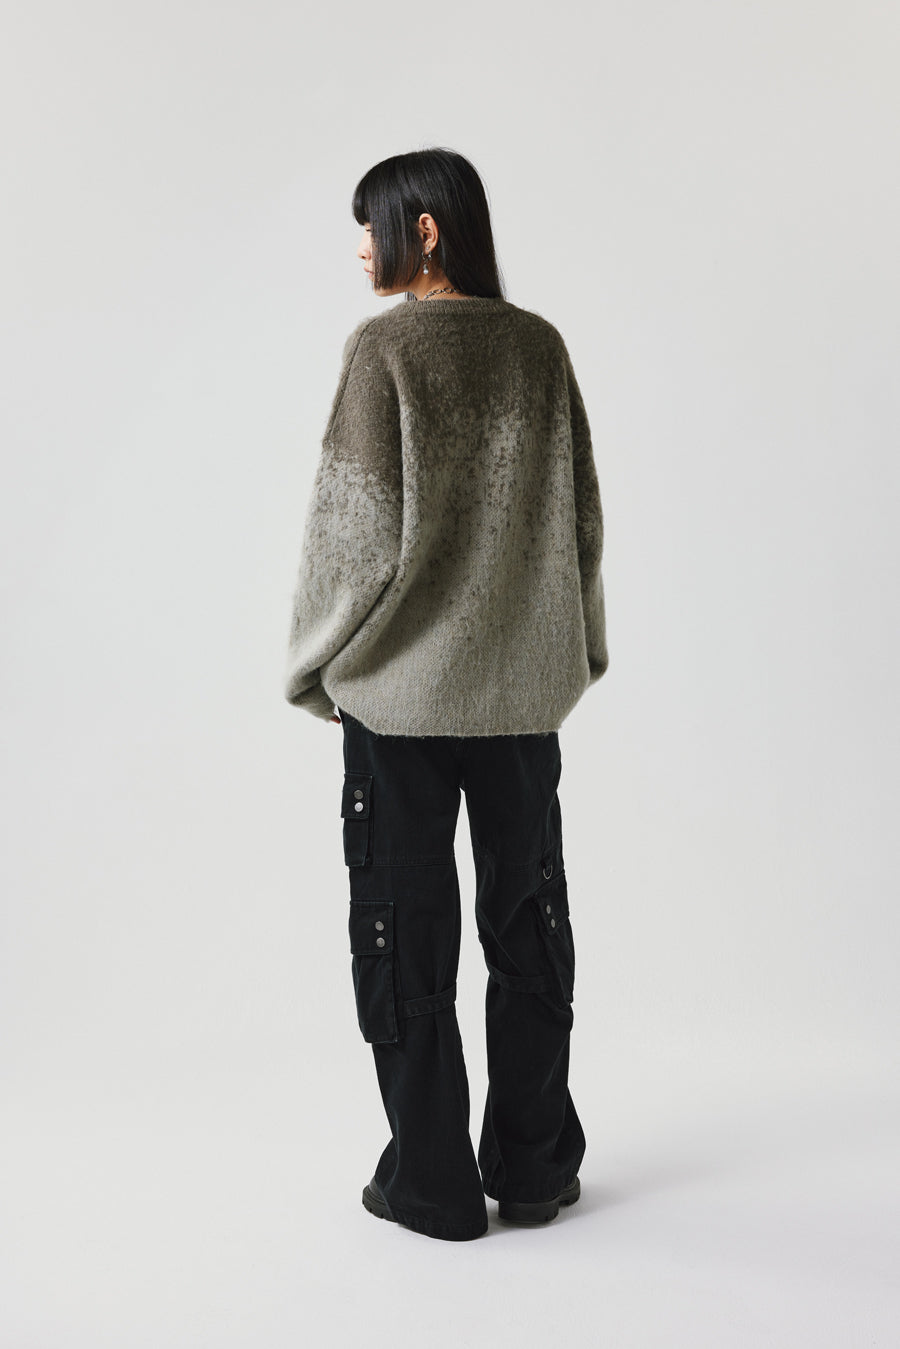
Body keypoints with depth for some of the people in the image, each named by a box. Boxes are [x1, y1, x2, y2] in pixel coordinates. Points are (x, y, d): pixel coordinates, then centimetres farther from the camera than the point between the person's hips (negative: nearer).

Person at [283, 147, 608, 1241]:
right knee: (528, 916, 13)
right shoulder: (539, 346, 4)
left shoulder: (383, 347, -9)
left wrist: (318, 666, 0)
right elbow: (582, 513, 7)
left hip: (403, 683, -4)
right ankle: (534, 1168, 24)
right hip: (524, 681, 5)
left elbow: (358, 525, -12)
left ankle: (433, 1182, 15)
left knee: (405, 927, 7)